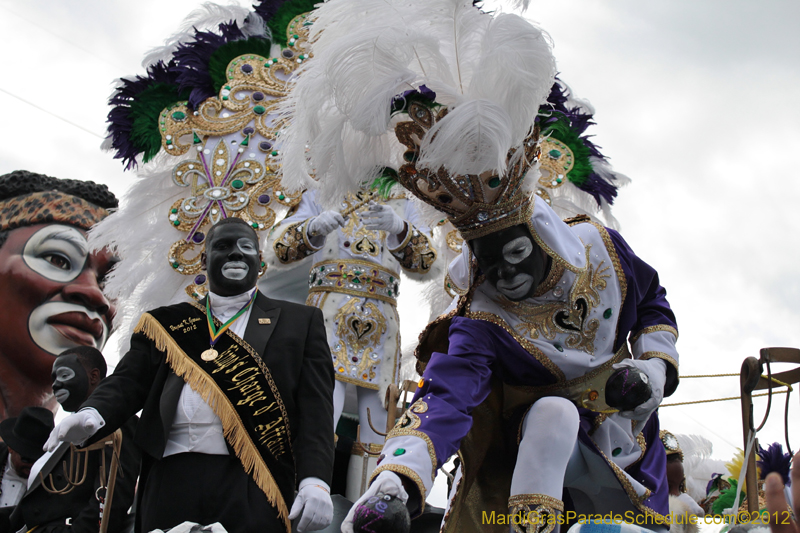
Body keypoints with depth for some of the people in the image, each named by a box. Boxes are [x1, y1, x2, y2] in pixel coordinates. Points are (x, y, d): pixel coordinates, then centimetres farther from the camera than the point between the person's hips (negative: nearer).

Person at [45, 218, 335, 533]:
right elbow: (129, 382, 11)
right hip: (173, 479, 2)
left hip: (250, 484, -2)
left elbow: (315, 407, 3)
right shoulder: (167, 324, 18)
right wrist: (93, 414, -13)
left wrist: (315, 480, -11)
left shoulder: (300, 322, 13)